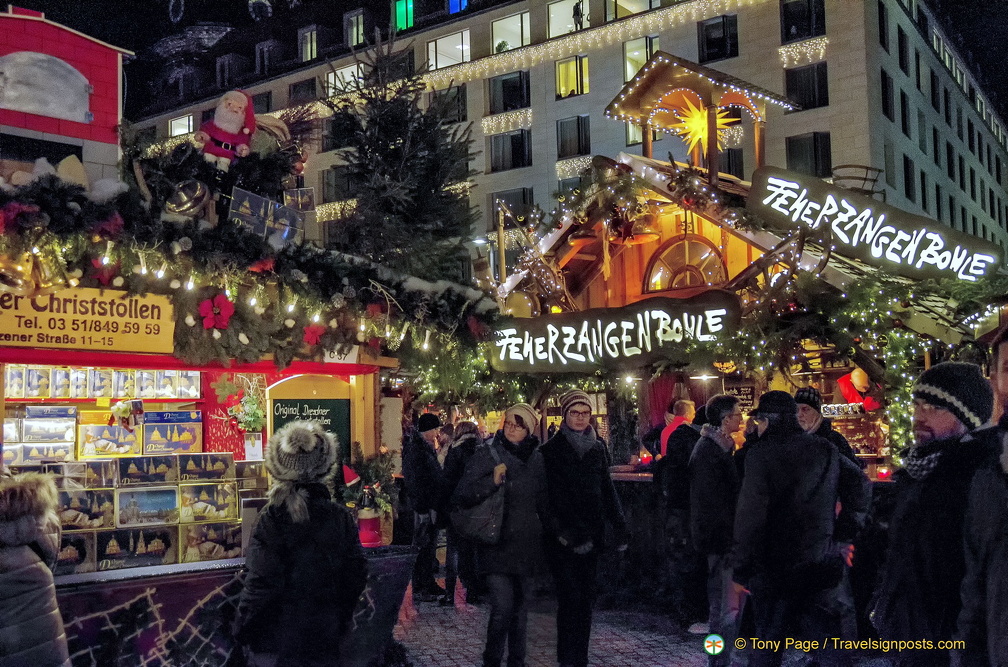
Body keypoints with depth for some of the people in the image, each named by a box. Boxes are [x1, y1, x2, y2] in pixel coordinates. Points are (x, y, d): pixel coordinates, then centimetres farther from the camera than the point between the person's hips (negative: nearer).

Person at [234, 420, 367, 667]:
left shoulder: (272, 517, -16)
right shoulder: (341, 517, -5)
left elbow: (261, 582, -17)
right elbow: (356, 574, 2)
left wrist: (242, 627, -3)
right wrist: (341, 621, 15)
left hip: (277, 639, -3)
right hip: (325, 637, 3)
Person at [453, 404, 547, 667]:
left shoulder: (536, 458, 6)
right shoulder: (487, 454, -6)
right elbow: (462, 496, -12)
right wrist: (492, 481, -25)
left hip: (527, 545, 4)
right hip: (498, 544, -4)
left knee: (521, 606, 11)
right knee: (503, 607, -10)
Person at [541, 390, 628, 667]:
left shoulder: (598, 448, 11)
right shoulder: (551, 449, -2)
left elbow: (607, 490, 13)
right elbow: (549, 495, -6)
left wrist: (619, 527, 7)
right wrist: (561, 530, -13)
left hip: (591, 534, 4)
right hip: (563, 536, -4)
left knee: (587, 597, 7)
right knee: (571, 596, -8)